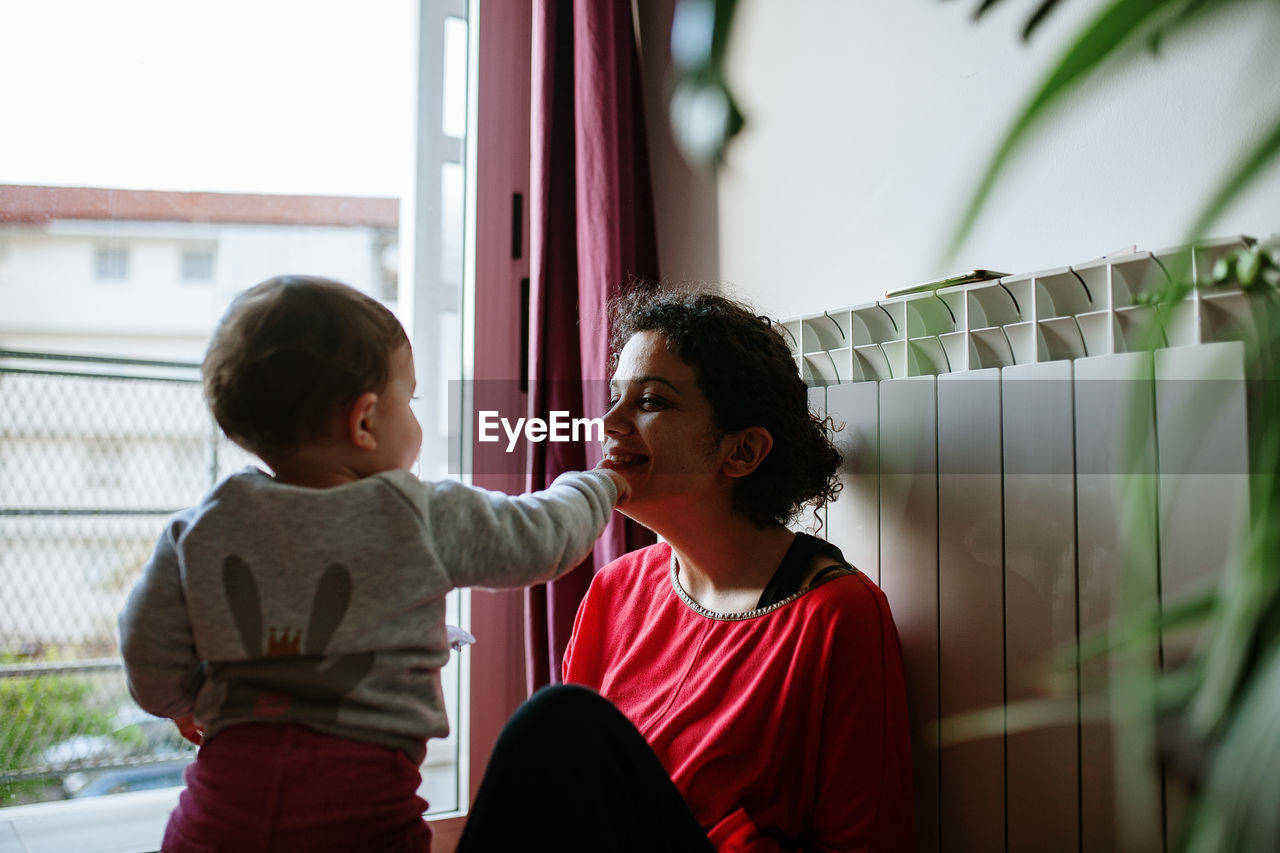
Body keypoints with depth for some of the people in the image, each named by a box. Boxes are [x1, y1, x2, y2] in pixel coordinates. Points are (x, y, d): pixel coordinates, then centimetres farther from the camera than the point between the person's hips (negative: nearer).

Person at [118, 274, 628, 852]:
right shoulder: (424, 519, -7)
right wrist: (598, 486, 26)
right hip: (360, 798, -3)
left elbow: (154, 674, 4)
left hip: (227, 786, 4)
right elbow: (541, 537, 6)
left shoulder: (200, 529, 1)